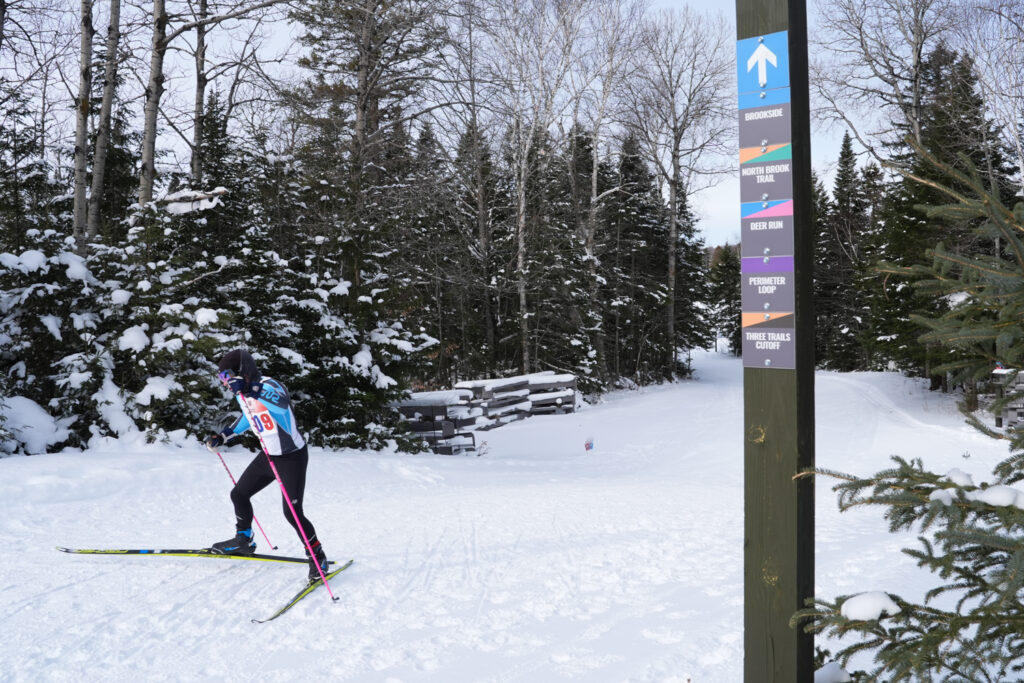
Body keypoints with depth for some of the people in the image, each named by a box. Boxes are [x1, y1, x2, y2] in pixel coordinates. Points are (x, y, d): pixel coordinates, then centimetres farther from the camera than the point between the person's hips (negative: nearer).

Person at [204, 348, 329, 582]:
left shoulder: (269, 386, -25)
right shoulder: (245, 392, 0)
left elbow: (282, 403, -50)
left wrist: (246, 390, -55)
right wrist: (222, 437, 20)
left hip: (292, 457, -9)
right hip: (269, 455, 9)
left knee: (292, 513, -10)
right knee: (239, 494, 17)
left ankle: (318, 558, 7)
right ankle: (244, 540, 41)